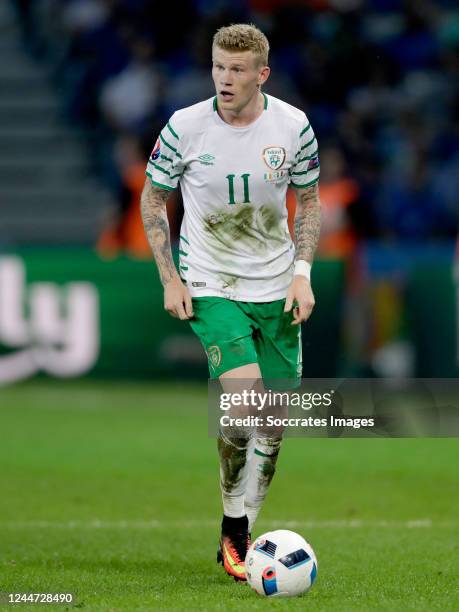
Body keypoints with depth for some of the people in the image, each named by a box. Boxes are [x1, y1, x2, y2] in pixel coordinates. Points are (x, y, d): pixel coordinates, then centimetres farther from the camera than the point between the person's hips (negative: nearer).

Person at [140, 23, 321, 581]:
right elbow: (153, 198, 3)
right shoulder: (184, 127, -10)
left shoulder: (293, 127, -4)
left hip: (276, 291, 3)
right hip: (209, 285, -3)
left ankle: (239, 539, 21)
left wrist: (302, 273, -2)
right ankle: (232, 529, -6)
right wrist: (170, 278, -5)